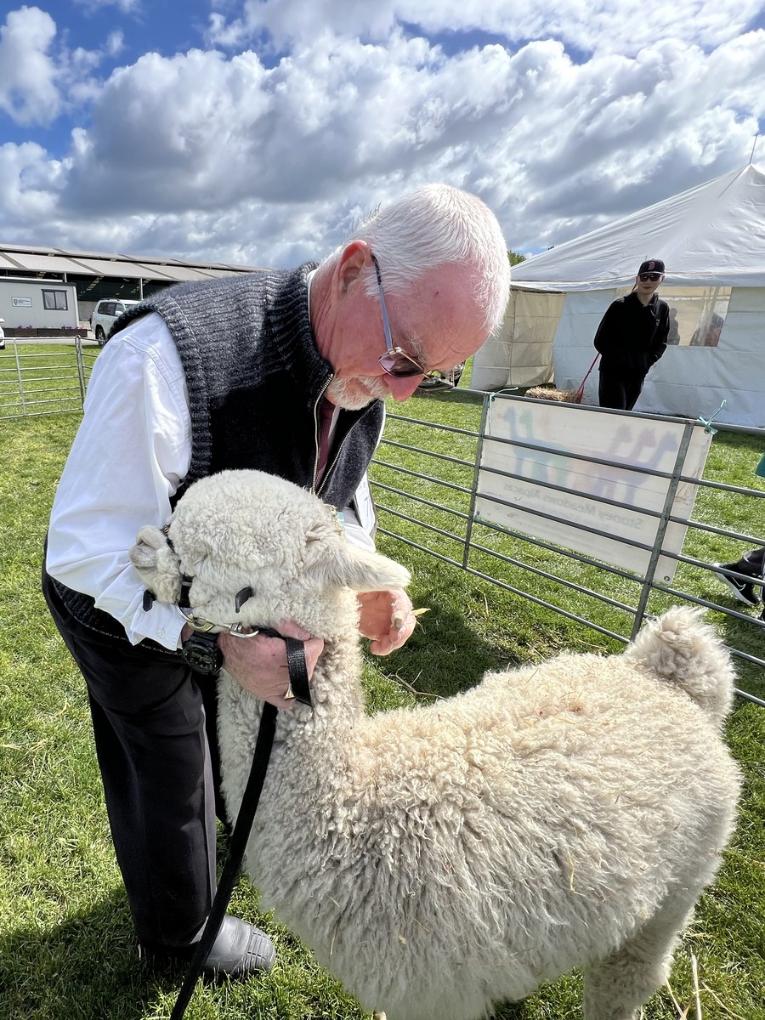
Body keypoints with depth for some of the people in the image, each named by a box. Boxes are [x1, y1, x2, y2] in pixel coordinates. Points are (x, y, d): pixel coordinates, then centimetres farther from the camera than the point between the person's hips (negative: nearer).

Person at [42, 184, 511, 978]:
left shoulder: (363, 369, -15)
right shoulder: (166, 355, -39)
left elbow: (340, 495, -2)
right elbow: (88, 549, -32)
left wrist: (363, 581, -19)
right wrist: (215, 638, -43)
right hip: (124, 605, -5)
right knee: (170, 771, 15)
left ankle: (233, 826, 65)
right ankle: (178, 931, 50)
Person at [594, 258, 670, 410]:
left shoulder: (662, 308, 5)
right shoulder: (620, 306, -8)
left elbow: (661, 342, 15)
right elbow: (600, 341, -6)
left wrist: (648, 361, 0)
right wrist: (619, 359, -9)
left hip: (638, 375, 5)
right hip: (613, 372, -5)